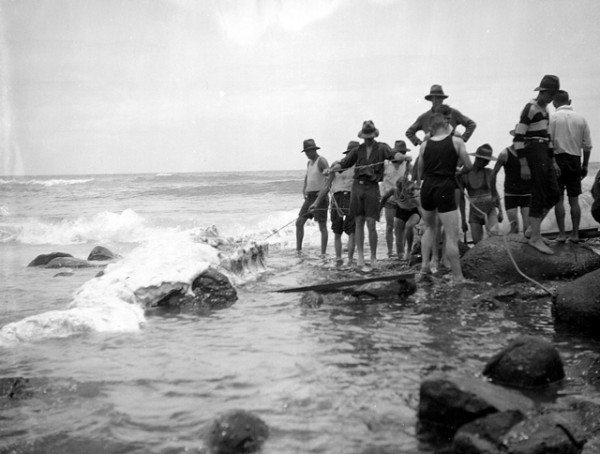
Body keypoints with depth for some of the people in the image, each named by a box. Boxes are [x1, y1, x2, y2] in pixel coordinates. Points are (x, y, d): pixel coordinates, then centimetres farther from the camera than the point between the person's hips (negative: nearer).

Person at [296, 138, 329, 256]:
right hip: (310, 197, 9)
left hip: (320, 197, -9)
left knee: (322, 226, -5)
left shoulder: (321, 161, -11)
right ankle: (298, 250, 10)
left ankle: (323, 254, -3)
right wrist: (304, 189, 14)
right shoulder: (309, 162, 17)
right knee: (299, 222, 4)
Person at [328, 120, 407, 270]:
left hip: (372, 187, -3)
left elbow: (393, 155, -14)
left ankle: (373, 257, 6)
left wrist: (401, 156, -36)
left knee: (371, 224, -5)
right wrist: (331, 169, -5)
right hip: (357, 186, 3)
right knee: (359, 222, 3)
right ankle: (360, 256, 7)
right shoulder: (358, 150, 12)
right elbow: (344, 163, 12)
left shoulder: (381, 148, 4)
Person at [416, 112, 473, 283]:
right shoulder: (456, 141, 0)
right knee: (452, 235, -5)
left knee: (429, 228, 26)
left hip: (427, 188, 4)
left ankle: (425, 265, 19)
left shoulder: (424, 145, 8)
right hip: (445, 189, -4)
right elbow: (468, 166, 4)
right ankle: (458, 278, -6)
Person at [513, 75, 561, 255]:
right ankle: (535, 238, -2)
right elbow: (518, 138, -17)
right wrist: (524, 166, -20)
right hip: (533, 154, -9)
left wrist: (553, 161, 22)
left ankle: (532, 229, 19)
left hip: (544, 155, 9)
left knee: (554, 194, 9)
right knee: (539, 196, -8)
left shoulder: (545, 109, 17)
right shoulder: (530, 108, -12)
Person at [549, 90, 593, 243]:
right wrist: (585, 165, 15)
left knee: (559, 199, 1)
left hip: (558, 159, -3)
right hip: (575, 161, 3)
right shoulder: (581, 118, 6)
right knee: (574, 200, 9)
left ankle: (561, 234, -1)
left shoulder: (552, 118, -4)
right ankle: (575, 234, 11)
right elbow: (587, 145, 7)